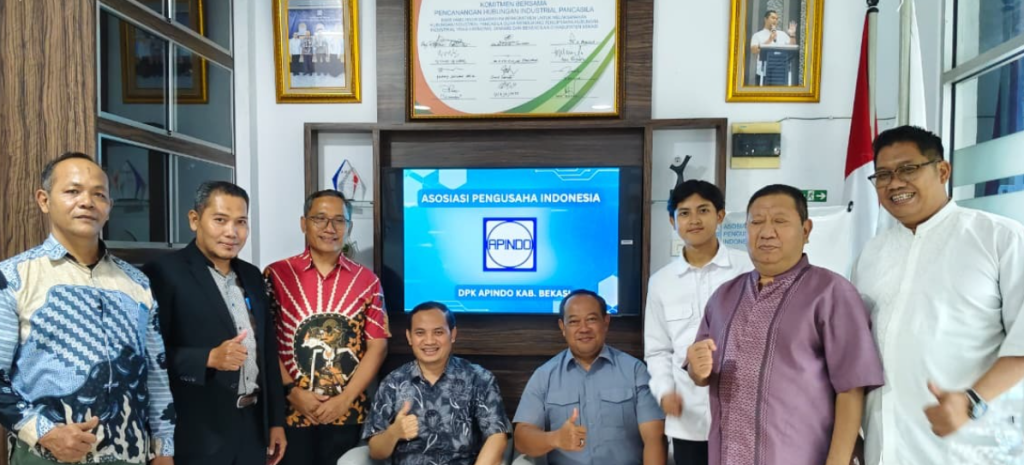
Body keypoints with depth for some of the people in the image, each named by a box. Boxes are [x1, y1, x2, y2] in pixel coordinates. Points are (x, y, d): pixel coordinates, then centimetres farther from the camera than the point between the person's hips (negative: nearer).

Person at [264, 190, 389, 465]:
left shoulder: (366, 281, 4)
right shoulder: (276, 275, 1)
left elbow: (378, 346, 1)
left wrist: (345, 399, -7)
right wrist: (292, 391, -9)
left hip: (348, 415, 1)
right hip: (290, 413, -1)